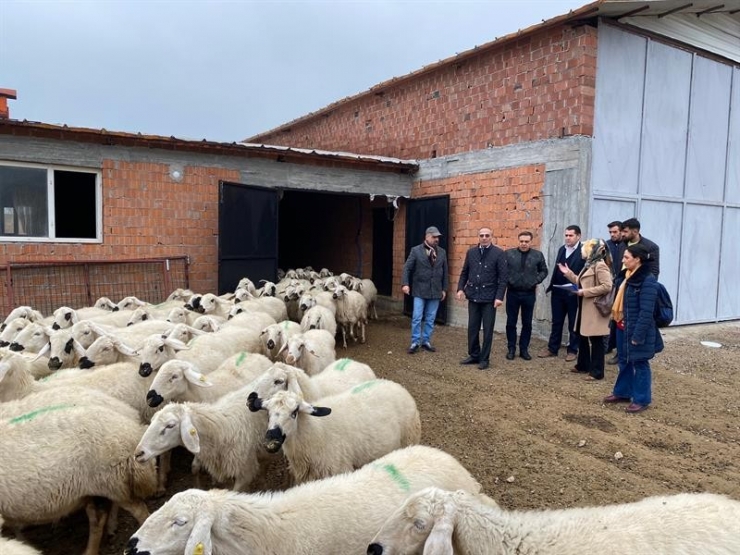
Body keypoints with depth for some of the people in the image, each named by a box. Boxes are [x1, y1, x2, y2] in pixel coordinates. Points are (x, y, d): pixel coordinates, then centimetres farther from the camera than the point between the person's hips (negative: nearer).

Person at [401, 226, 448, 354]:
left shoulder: (442, 252, 7)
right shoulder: (416, 250, -2)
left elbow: (445, 272, 11)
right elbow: (407, 268, -4)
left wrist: (444, 289, 9)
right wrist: (406, 284, -16)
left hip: (436, 291, 3)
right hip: (420, 290, -3)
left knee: (430, 319, 8)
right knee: (417, 318, -3)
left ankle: (426, 341, 19)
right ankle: (415, 343, 6)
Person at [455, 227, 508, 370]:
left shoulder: (499, 253, -6)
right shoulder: (471, 252, 7)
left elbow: (503, 277, -8)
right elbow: (464, 272, 12)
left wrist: (499, 296, -15)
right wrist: (461, 288, -1)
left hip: (489, 298, -4)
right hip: (473, 296, 4)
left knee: (487, 330, 4)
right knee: (472, 328, 9)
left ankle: (484, 359, 15)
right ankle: (474, 355, 23)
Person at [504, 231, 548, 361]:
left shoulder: (538, 255, -1)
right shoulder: (509, 253, -4)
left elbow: (544, 271, 10)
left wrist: (536, 281, -3)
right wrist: (507, 281, -8)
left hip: (529, 294, 1)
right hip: (512, 293, -1)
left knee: (527, 323, 8)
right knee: (511, 322, 6)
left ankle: (524, 349, 20)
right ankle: (511, 349, 18)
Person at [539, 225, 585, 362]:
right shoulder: (561, 249, 10)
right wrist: (551, 285, 8)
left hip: (574, 293, -6)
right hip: (558, 291, 6)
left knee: (573, 323, 9)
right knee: (556, 322, 13)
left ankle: (572, 350, 20)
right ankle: (552, 348, 22)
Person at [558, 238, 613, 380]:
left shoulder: (600, 266, -17)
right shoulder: (589, 265, 14)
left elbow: (607, 286, -25)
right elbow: (581, 282, 18)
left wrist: (585, 292, -22)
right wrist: (568, 273, 11)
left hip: (595, 309, -10)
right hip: (585, 308, 10)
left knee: (595, 340, -3)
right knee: (582, 337, 18)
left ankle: (597, 372, 5)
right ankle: (582, 365, 31)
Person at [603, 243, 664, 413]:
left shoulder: (648, 280, -19)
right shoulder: (625, 276, 8)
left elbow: (646, 312, -21)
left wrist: (638, 335, -21)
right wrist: (615, 320, 11)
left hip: (637, 330, -8)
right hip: (623, 327, 8)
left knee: (639, 364, 5)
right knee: (624, 361, 19)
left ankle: (642, 399, 18)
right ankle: (622, 392, 33)